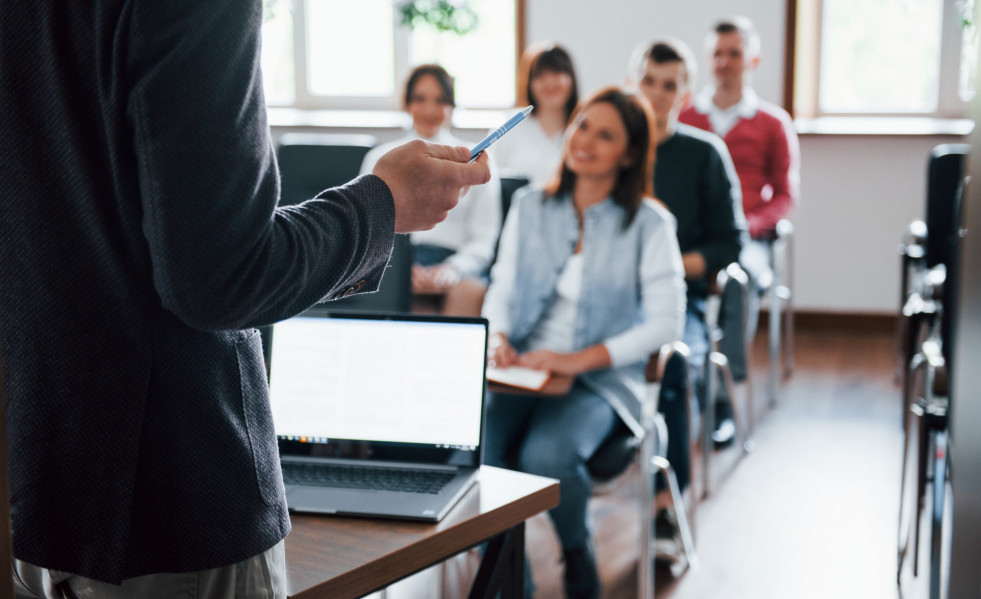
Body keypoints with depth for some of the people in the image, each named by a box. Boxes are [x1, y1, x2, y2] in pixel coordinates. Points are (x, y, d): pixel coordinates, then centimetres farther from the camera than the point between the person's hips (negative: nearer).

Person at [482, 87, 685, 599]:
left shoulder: (648, 224, -1)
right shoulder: (530, 207, 12)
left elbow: (666, 322, -8)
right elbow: (501, 288, 14)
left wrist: (581, 359, -17)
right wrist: (498, 338, -9)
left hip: (600, 380, -3)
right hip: (522, 368, 3)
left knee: (546, 455, -32)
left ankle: (577, 554, 2)